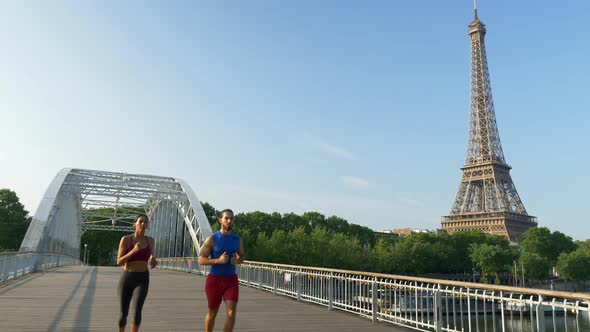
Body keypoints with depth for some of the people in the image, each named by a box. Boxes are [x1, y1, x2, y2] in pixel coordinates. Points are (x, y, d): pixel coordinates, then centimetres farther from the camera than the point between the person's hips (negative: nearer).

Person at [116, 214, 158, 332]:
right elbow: (119, 262, -12)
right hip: (126, 279, 0)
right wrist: (134, 250, -26)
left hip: (142, 280, 1)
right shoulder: (125, 239, -8)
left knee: (137, 310, -20)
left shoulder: (150, 240, 2)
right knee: (124, 313, 10)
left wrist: (153, 261, -10)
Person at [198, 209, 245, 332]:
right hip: (214, 279, -2)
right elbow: (201, 260, -10)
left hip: (231, 279, 2)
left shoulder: (237, 239, 2)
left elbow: (242, 256, 15)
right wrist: (218, 260, -24)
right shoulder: (212, 239, -9)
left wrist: (237, 261, -9)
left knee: (231, 311, -14)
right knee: (212, 313, 14)